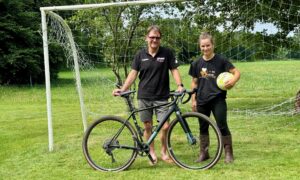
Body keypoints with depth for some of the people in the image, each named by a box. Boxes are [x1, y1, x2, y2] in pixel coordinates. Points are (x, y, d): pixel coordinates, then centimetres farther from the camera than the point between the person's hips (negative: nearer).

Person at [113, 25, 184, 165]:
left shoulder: (166, 53, -1)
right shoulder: (140, 55, 2)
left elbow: (174, 70, 1)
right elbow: (133, 73, 2)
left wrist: (179, 85, -16)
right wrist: (123, 89, -8)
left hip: (161, 97, -1)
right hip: (144, 97, 1)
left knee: (165, 126, -7)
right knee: (148, 126, 7)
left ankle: (164, 152, 16)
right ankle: (151, 152, 25)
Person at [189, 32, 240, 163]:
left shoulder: (221, 61, -5)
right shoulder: (197, 64, 4)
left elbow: (236, 72, -5)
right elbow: (194, 82, 11)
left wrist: (233, 81, -26)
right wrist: (193, 100, 7)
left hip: (218, 99, -3)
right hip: (202, 101, 4)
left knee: (222, 126, -5)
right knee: (203, 127, 11)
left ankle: (228, 153, 7)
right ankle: (203, 153, 23)